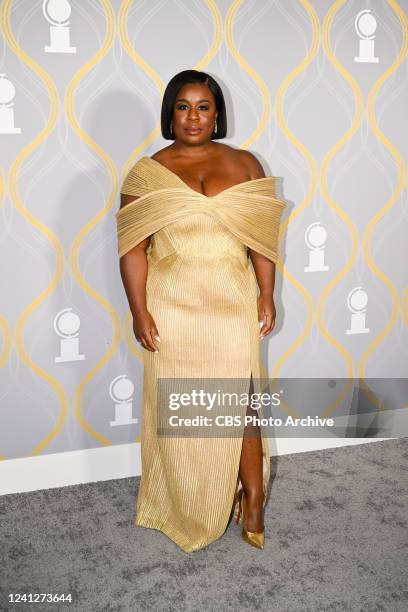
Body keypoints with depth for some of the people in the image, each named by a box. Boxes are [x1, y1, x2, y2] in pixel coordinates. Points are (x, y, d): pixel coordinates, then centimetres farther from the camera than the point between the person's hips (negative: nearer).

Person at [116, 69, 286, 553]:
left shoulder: (243, 164, 5)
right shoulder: (146, 173, 1)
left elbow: (262, 236, 5)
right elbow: (133, 247, -3)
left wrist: (266, 295, -2)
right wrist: (139, 311, -9)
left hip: (232, 306, 0)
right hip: (172, 309, 0)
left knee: (240, 402, 0)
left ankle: (253, 507, 14)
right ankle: (184, 509, 27)